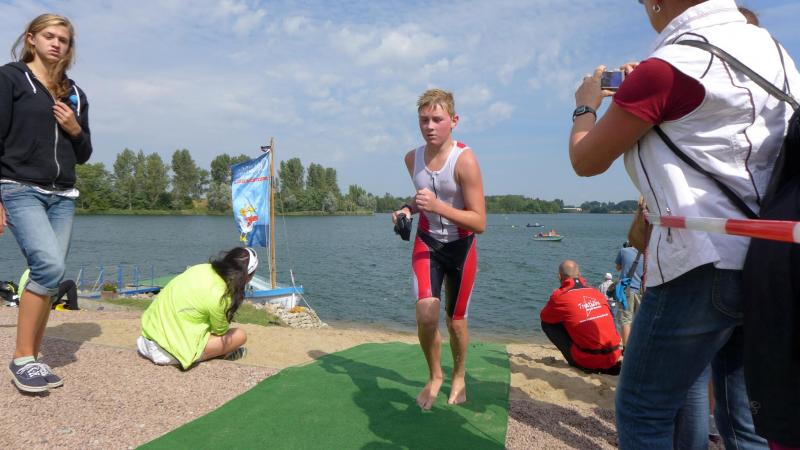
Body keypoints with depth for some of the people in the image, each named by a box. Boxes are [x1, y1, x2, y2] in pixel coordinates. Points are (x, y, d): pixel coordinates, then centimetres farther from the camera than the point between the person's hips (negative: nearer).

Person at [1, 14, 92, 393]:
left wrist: (76, 130, -2)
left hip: (63, 196, 5)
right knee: (50, 266, -21)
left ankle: (32, 358, 12)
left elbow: (83, 155, 19)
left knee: (49, 275, 2)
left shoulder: (75, 95, 18)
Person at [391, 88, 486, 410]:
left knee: (455, 321, 10)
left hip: (461, 247, -3)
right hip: (426, 242, 3)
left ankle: (459, 376, 39)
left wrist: (437, 206, -34)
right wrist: (408, 209, -4)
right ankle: (434, 375, 10)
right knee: (425, 310, -18)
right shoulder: (412, 159, -3)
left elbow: (479, 222, -22)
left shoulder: (464, 160, -20)